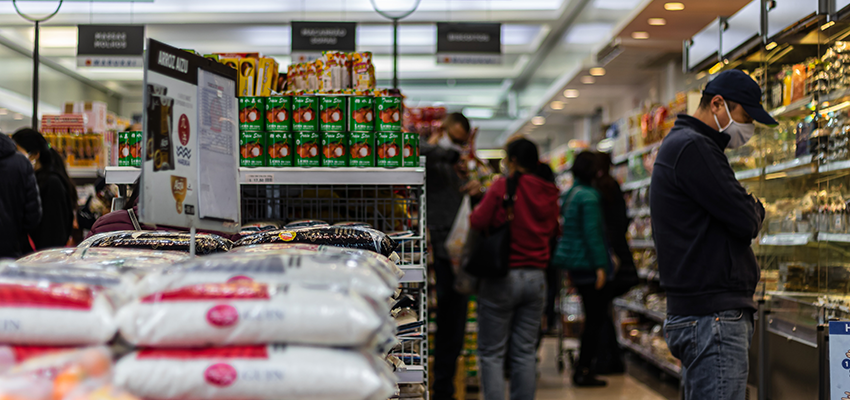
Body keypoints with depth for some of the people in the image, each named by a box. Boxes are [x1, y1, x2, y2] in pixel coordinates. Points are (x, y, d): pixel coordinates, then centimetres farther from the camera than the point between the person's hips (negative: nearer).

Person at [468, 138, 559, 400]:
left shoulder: (503, 186, -11)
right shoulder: (549, 193, 5)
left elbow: (478, 222, -11)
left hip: (502, 277, -5)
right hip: (536, 277, 5)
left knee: (492, 353, 2)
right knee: (525, 353, 10)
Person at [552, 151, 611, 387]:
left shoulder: (568, 195, 12)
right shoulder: (589, 197, -15)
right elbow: (592, 234, -19)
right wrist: (600, 266, -18)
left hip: (574, 262, 9)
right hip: (588, 265, -9)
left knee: (593, 317, 17)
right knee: (596, 319, -2)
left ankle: (583, 369, 21)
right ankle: (582, 372, -1)